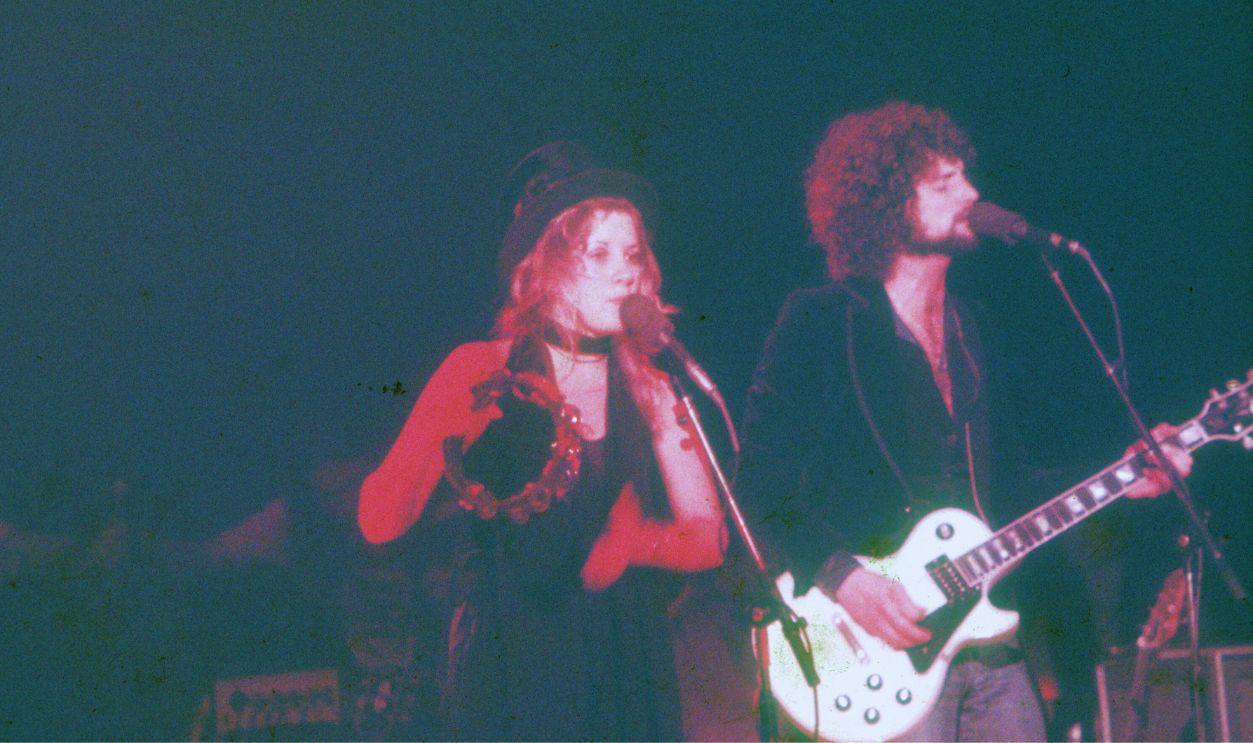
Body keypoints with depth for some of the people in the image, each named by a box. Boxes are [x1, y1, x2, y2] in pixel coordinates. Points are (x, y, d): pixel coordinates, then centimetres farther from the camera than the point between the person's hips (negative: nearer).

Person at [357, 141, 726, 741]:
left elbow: (709, 540, 3)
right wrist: (445, 437, -27)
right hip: (509, 677, -3)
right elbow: (378, 523, -11)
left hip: (627, 675, 3)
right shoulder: (482, 374, -4)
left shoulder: (651, 387, 5)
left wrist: (639, 542, -15)